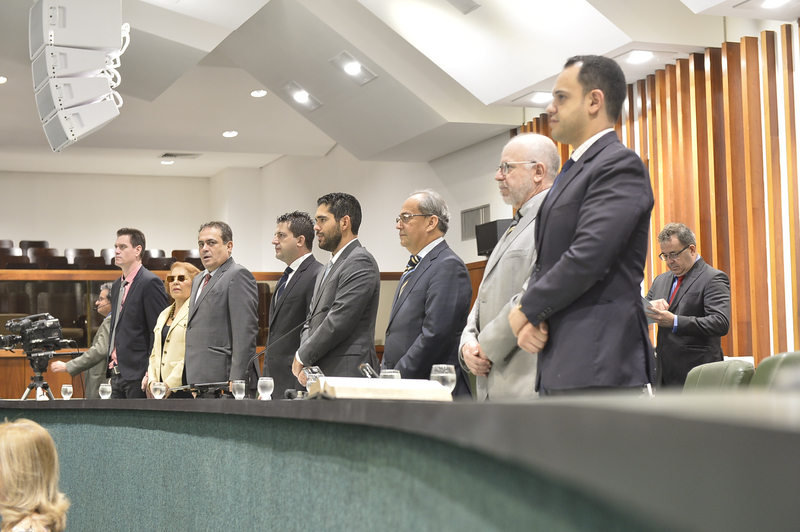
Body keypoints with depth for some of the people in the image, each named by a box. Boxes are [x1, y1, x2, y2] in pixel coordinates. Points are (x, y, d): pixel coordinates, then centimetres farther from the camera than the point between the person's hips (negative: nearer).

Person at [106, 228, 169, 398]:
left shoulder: (150, 282, -9)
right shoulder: (117, 285, 19)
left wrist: (151, 373, -18)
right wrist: (110, 364, 17)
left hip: (137, 372, -9)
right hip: (116, 371, 9)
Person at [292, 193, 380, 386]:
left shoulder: (360, 263, -9)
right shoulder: (325, 270, 23)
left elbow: (338, 322, -17)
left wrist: (302, 357, -6)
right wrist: (304, 367, 3)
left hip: (347, 377, -9)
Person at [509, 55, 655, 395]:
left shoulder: (620, 165, -9)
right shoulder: (571, 171, 23)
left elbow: (588, 256, -20)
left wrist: (527, 309, -7)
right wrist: (532, 319, 0)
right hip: (560, 367, 10)